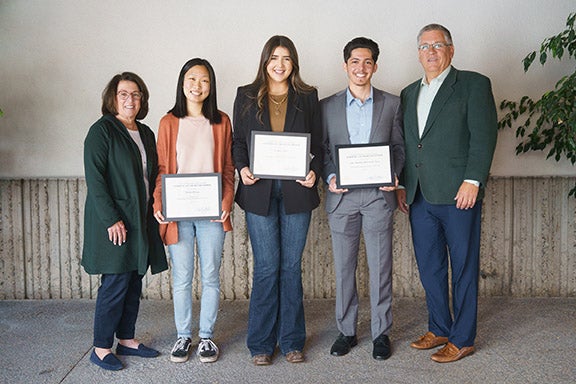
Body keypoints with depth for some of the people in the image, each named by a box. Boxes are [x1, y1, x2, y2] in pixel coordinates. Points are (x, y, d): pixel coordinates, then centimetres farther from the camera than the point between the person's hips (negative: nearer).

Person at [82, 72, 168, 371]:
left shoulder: (145, 133, 14)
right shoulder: (101, 131, -7)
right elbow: (94, 178, -14)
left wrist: (153, 210, 9)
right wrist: (111, 219, -19)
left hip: (141, 220, 7)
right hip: (114, 221, -7)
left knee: (134, 282, 11)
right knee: (115, 283, -5)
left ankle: (126, 339, 23)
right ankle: (101, 348, 7)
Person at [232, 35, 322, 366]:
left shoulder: (308, 97, 9)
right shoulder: (246, 96, 9)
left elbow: (318, 143, 9)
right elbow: (238, 141, 9)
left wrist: (315, 172, -9)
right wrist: (243, 169, -9)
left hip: (296, 190, 1)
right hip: (259, 191, -1)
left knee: (292, 267, 7)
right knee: (266, 268, 0)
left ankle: (292, 341, 18)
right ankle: (262, 344, 13)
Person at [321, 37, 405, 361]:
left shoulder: (392, 104, 7)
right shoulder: (328, 106, 8)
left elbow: (399, 147, 9)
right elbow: (322, 150, 9)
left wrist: (393, 175, -9)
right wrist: (330, 177, -9)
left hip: (378, 194, -1)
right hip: (342, 196, 1)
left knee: (380, 266, 3)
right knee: (344, 267, 8)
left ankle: (381, 333, 16)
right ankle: (347, 331, 21)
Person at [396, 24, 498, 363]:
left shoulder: (473, 84, 1)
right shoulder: (409, 93, 18)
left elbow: (484, 136, -8)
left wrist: (472, 181, -16)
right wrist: (402, 185, 12)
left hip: (458, 195, -6)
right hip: (420, 197, 6)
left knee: (463, 269, 3)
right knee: (429, 268, 13)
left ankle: (462, 339, 14)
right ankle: (439, 329, 28)